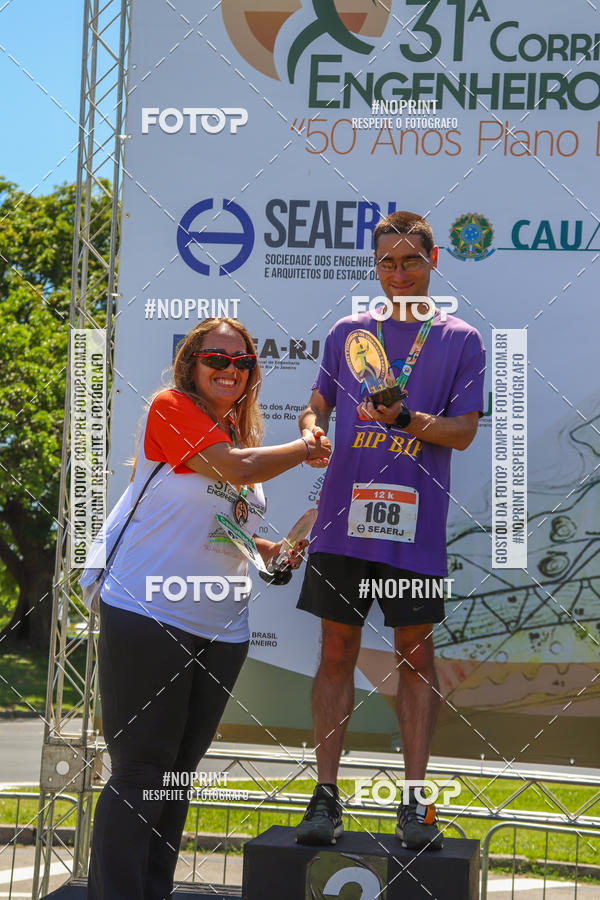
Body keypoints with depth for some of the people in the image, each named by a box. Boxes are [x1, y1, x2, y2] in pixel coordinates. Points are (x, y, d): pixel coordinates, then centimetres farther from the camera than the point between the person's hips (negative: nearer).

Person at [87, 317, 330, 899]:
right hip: (148, 617, -8)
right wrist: (307, 448, -5)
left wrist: (270, 551, 10)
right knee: (140, 771, -6)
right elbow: (235, 469, -20)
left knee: (179, 772, 11)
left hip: (222, 629, 8)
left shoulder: (243, 435, 16)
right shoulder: (171, 409, -7)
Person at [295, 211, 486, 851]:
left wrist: (404, 419, -18)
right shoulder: (347, 333, 14)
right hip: (344, 515, 2)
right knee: (337, 650, 2)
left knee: (415, 654, 2)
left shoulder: (460, 340, 7)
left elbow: (462, 431, 0)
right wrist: (310, 432, -6)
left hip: (414, 523, -2)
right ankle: (326, 795, 8)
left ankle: (414, 803, 7)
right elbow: (316, 409, 17)